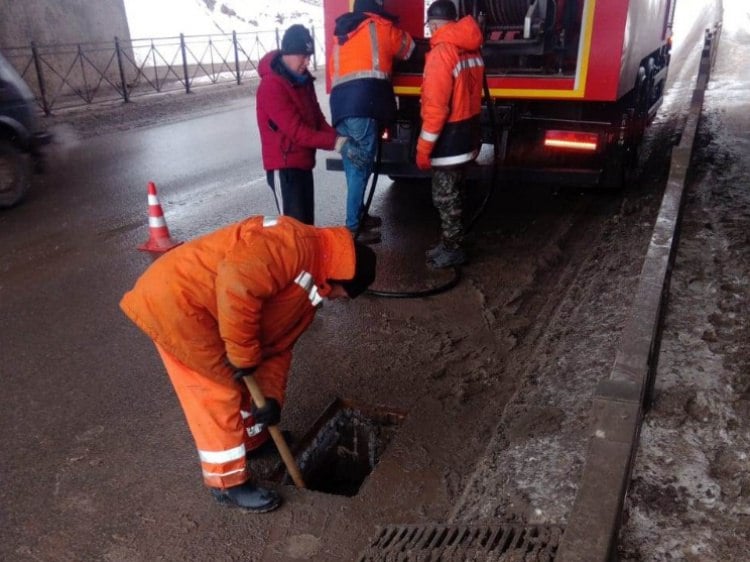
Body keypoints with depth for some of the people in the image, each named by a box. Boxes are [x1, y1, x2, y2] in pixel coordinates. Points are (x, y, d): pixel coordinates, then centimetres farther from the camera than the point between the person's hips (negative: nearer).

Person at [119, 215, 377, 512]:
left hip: (201, 310, 10)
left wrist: (271, 396, 0)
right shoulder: (295, 245, -22)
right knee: (217, 394, -1)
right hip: (175, 300, -10)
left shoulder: (310, 291, 11)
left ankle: (252, 438, 47)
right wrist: (244, 354, -25)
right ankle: (228, 482, 15)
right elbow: (237, 281, -35)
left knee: (241, 382, 23)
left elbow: (279, 346, 13)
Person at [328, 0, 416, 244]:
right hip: (364, 106, -6)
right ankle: (353, 228, -4)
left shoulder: (340, 36, 28)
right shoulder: (380, 27, 12)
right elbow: (410, 49, 27)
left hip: (339, 106, 7)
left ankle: (359, 216, 23)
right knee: (361, 167, -5)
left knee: (353, 167, 14)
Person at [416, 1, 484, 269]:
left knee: (445, 198, 3)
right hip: (467, 133, 9)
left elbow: (435, 107, -23)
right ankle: (450, 244, 30)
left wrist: (423, 148, -18)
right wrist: (474, 138, 21)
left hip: (448, 138, -9)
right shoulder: (472, 49, 7)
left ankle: (452, 250, 13)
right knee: (453, 196, 19)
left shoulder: (442, 53, -20)